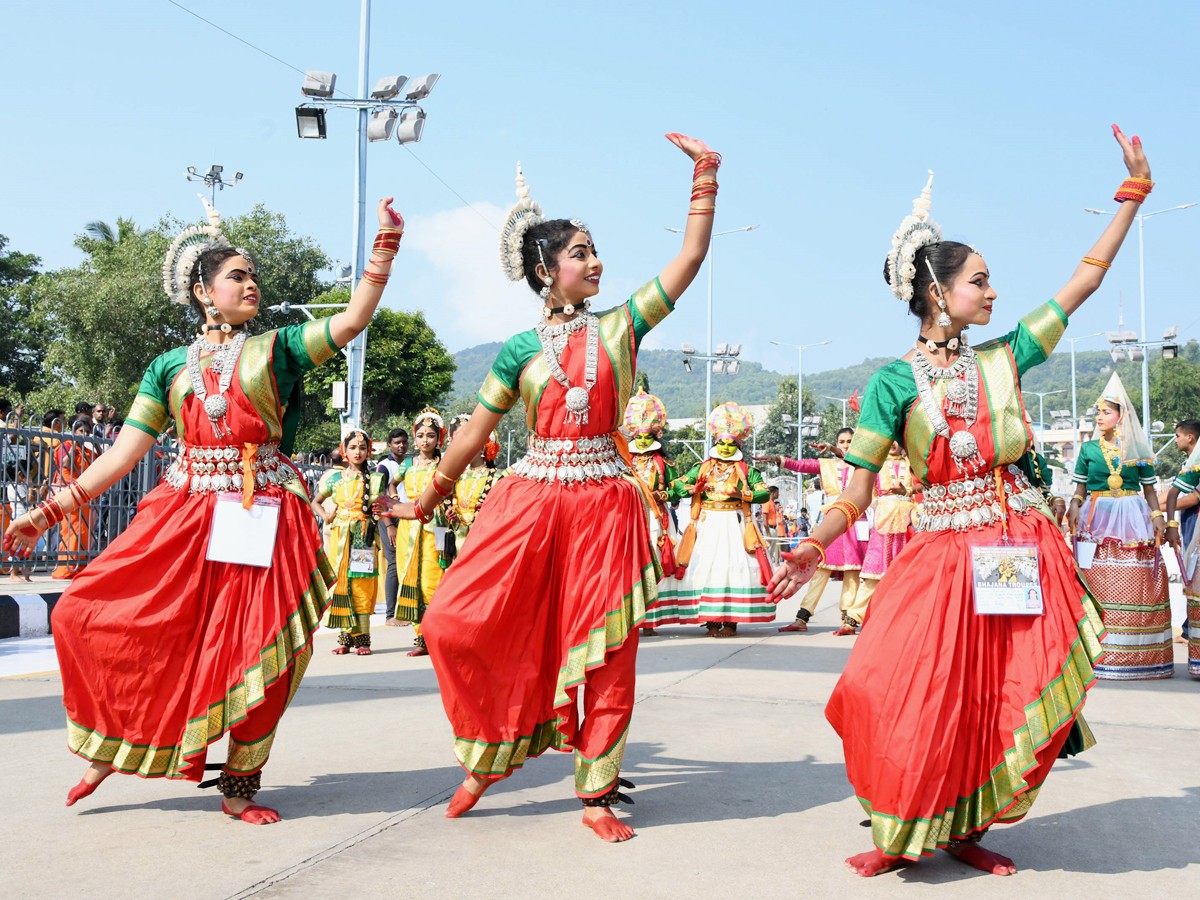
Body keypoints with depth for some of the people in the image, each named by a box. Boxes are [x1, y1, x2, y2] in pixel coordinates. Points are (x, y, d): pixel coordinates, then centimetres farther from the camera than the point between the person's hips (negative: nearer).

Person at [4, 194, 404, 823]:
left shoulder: (276, 349, 9)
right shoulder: (171, 365, 12)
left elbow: (353, 320, -5)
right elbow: (123, 452, 9)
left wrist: (386, 245, -12)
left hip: (263, 520, -1)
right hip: (184, 516, 2)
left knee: (251, 652, -5)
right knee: (89, 614, -9)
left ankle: (238, 789, 10)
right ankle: (111, 747, 11)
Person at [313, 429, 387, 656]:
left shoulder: (374, 479, 7)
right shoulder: (335, 478, 10)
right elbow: (316, 502, 21)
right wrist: (325, 516, 4)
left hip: (363, 537, -1)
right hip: (339, 536, 2)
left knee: (362, 586, -5)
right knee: (340, 584, -1)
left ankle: (362, 638, -1)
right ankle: (346, 636, 6)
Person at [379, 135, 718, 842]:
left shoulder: (620, 328, 7)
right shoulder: (521, 350, 6)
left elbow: (691, 259, 2)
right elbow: (474, 433, 12)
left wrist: (705, 176, 0)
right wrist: (428, 501, 16)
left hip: (604, 504, 0)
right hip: (532, 501, 0)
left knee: (606, 651, 1)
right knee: (457, 624, -8)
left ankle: (598, 794, 14)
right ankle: (492, 755, 15)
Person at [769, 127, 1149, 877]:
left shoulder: (1004, 359, 6)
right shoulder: (896, 381, -5)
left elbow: (1086, 280, 9)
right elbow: (858, 489, -4)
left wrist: (1134, 191, 9)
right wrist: (814, 549, -15)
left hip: (1026, 550, 4)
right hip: (945, 554, -3)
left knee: (1003, 701, 5)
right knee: (919, 699, -9)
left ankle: (965, 831, 22)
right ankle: (905, 836, 11)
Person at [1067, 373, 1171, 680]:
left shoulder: (1138, 450, 8)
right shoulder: (1088, 449, 8)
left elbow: (1149, 490, 10)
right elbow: (1080, 488, 8)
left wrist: (1157, 516, -5)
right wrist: (1074, 506, -11)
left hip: (1133, 520, 0)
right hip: (1097, 519, 0)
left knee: (1137, 585, -1)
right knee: (1099, 584, -6)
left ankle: (1140, 655, 5)